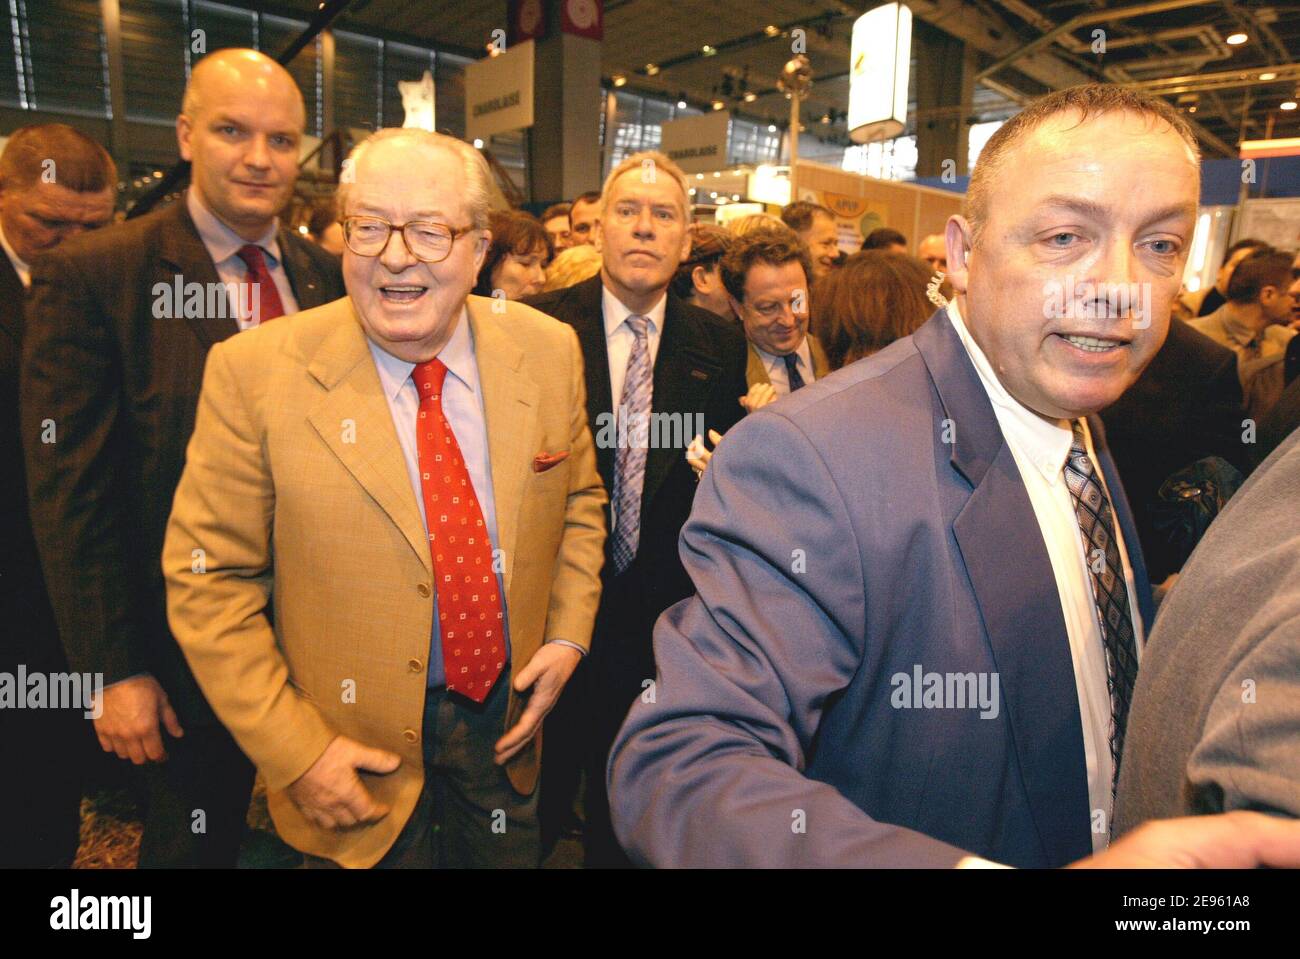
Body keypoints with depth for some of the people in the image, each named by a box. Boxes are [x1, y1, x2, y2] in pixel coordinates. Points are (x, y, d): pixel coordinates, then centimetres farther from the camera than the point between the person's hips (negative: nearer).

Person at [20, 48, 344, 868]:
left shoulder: (327, 275, 2)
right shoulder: (90, 277, -12)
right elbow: (71, 493, -12)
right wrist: (116, 672, -11)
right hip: (193, 659, -3)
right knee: (197, 841, 19)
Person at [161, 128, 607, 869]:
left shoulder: (548, 350, -7)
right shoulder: (254, 373, -16)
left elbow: (580, 499, 7)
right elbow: (208, 579, -12)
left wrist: (568, 636, -3)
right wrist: (295, 751, -14)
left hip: (507, 721, 4)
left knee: (511, 856, 24)